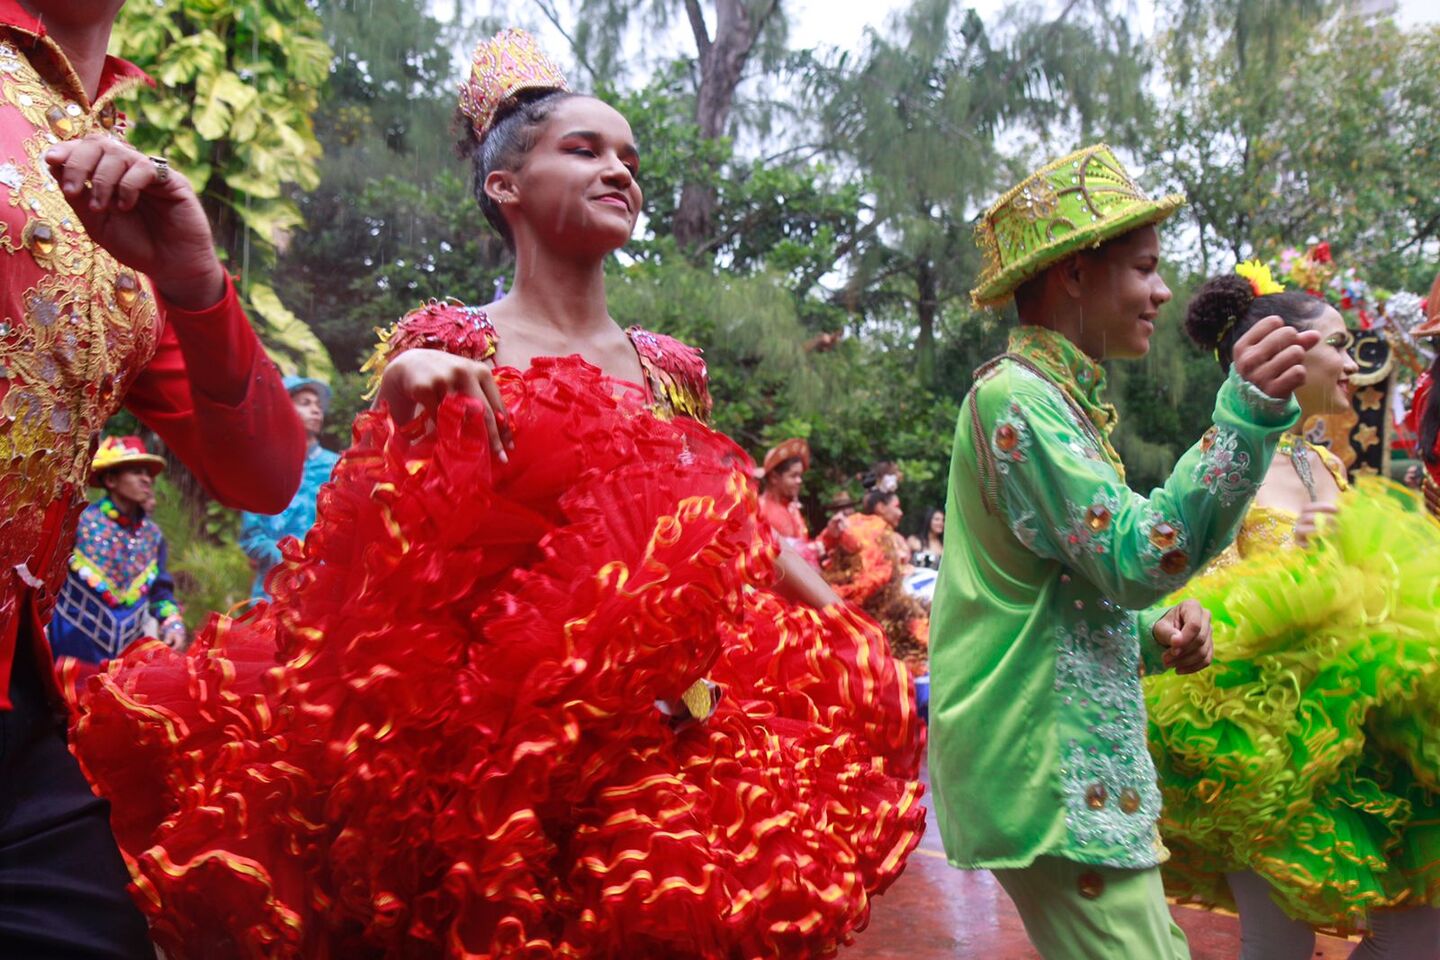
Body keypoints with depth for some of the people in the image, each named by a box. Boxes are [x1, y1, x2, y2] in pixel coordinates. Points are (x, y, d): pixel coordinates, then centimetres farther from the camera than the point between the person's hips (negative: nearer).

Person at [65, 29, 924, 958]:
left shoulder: (671, 368, 10)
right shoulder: (446, 344, -2)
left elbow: (742, 528, 16)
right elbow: (379, 554, -7)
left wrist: (859, 643, 12)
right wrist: (405, 399, -23)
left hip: (665, 735, 4)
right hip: (483, 734, -4)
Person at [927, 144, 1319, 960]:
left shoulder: (1060, 398, 17)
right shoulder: (1016, 396, -14)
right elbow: (1133, 560, -23)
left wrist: (1151, 632, 5)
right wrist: (1247, 417, -28)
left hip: (1082, 765, 10)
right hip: (1048, 773, -10)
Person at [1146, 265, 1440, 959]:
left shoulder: (1328, 468, 16)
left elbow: (1365, 571, 19)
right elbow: (1209, 597, -12)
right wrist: (1289, 557, -24)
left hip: (1350, 736, 7)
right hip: (1262, 736, -7)